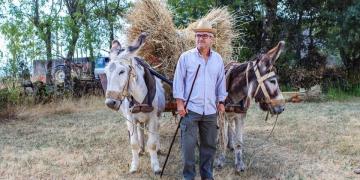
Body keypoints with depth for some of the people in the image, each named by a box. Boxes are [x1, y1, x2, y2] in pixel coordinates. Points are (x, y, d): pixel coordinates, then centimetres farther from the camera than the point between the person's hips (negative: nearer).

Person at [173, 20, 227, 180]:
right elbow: (178, 81, -2)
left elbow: (221, 82, 14)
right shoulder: (185, 57, -2)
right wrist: (179, 102, -8)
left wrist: (221, 102, 12)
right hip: (190, 108, -3)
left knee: (209, 145, 11)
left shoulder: (218, 59, 7)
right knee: (188, 145, -1)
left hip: (210, 110, 4)